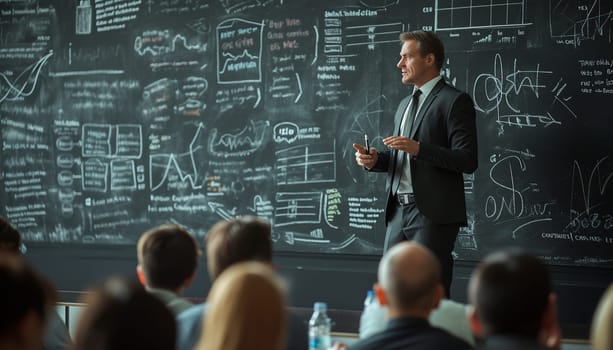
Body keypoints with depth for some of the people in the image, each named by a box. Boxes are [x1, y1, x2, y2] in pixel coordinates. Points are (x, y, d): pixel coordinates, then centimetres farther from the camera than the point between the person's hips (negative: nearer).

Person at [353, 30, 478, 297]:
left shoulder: (455, 101, -6)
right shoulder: (405, 104, 21)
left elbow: (467, 160, -13)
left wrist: (419, 148, -23)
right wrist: (375, 160, 6)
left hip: (433, 213, -8)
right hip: (399, 211, 8)